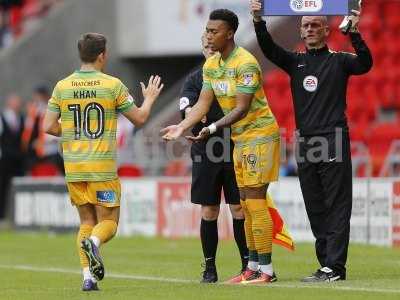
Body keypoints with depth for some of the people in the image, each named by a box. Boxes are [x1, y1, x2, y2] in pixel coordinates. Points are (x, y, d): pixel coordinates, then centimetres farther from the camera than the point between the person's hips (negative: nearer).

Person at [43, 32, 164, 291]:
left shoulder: (62, 86, 3)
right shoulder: (112, 85, -6)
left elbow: (49, 127, 2)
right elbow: (139, 118, 3)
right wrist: (149, 98, 23)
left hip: (73, 166, 4)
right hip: (103, 167, -4)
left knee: (87, 220, 14)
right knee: (108, 221, 6)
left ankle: (88, 277, 2)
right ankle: (93, 242, -28)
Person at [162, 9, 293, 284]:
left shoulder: (246, 64, -20)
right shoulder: (211, 65, 7)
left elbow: (242, 109, -24)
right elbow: (204, 103, 5)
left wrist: (212, 129, -32)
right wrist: (182, 127, -9)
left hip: (260, 134, -9)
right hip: (240, 137, 9)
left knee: (255, 202, -11)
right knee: (247, 204, 10)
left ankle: (266, 270, -10)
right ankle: (253, 267, 15)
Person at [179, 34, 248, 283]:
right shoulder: (195, 79, 8)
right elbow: (187, 108, -7)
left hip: (236, 150, -1)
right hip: (206, 153, 1)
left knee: (239, 208, -3)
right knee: (209, 211, 3)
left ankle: (248, 263, 4)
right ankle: (210, 267, 10)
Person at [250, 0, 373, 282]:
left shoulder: (339, 61, 4)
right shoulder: (295, 62, 15)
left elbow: (365, 64, -14)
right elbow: (269, 49, 1)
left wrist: (354, 33, -28)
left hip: (334, 141, -5)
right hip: (305, 142, 5)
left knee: (336, 207, -7)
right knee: (315, 210, 6)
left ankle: (334, 267, -11)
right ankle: (328, 265, 11)